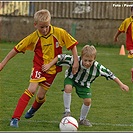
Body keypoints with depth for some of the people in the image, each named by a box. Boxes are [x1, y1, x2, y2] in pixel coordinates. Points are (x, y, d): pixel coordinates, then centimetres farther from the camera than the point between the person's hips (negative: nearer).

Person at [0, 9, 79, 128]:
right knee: (32, 89, -21)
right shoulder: (33, 37, -14)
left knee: (41, 95, 7)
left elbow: (72, 45, -3)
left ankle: (33, 109, 45)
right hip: (39, 66, -1)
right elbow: (17, 49, -7)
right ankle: (15, 118, -20)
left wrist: (76, 62, -7)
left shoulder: (59, 33, -15)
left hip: (52, 69, 1)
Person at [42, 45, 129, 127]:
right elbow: (61, 57, -28)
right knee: (68, 88, -33)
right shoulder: (75, 60, -38)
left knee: (88, 101, -8)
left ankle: (82, 119, 21)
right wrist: (49, 65, -26)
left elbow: (110, 74, -23)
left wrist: (121, 84, -21)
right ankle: (67, 112, -15)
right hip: (71, 78, -2)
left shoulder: (97, 67, -33)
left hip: (84, 84, 2)